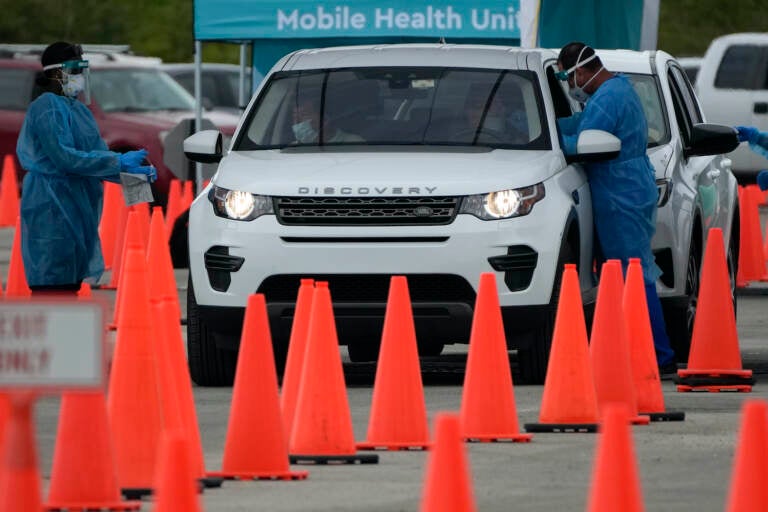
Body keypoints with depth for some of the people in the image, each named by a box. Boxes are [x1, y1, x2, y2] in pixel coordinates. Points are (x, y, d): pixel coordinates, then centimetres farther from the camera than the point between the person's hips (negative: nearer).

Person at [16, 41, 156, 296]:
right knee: (52, 283, -11)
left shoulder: (78, 110, 17)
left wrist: (132, 172, -1)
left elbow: (97, 156, 17)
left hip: (77, 206, 9)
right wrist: (119, 162, -19)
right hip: (52, 206, -9)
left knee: (71, 282, 8)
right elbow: (64, 158, -20)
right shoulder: (48, 108, -11)